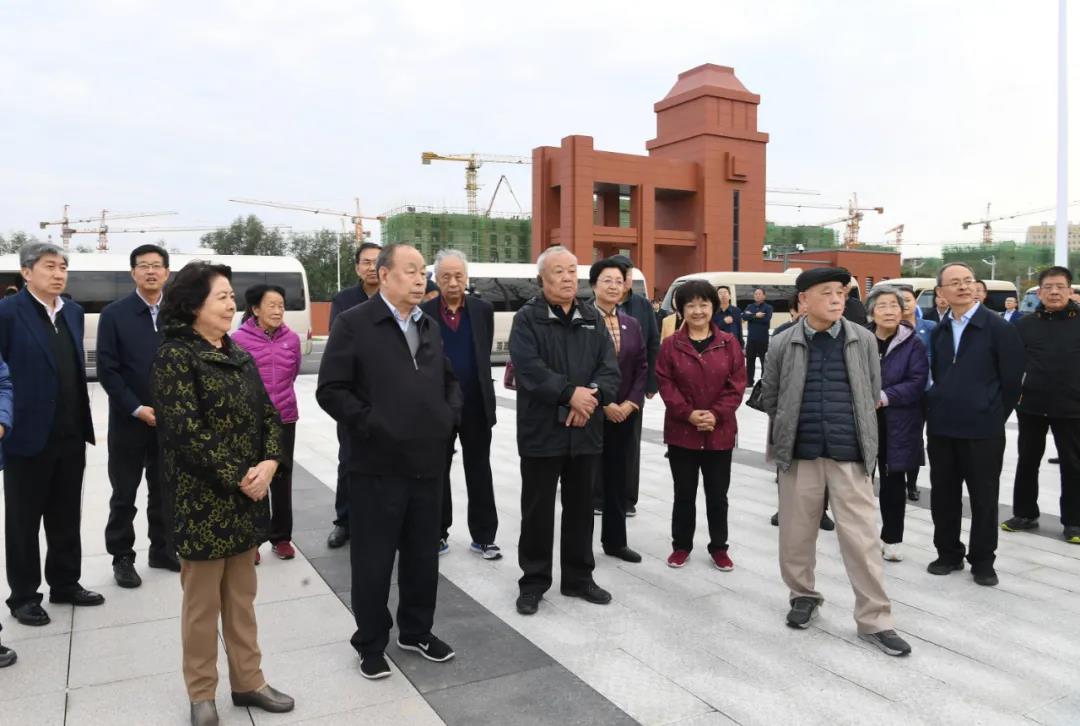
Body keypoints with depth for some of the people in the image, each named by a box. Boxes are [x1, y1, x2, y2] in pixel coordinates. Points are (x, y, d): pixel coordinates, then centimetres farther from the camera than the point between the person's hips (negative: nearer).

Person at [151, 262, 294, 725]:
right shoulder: (173, 357, -11)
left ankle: (247, 681, 28)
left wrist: (268, 464, -10)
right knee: (202, 602, 7)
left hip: (247, 497, 6)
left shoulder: (239, 356, 10)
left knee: (242, 597, 16)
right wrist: (237, 478, -16)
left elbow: (268, 414, 7)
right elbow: (185, 430, -18)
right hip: (201, 500, -6)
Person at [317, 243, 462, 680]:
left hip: (428, 463, 6)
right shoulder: (353, 324, -7)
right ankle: (371, 644, 24)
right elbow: (331, 390, -11)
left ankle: (417, 631, 33)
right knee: (373, 560, 7)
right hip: (378, 465, -6)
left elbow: (450, 381, 22)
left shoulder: (430, 327, 14)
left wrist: (450, 416, 6)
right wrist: (370, 426, -16)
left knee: (423, 556, 16)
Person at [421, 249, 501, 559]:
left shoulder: (483, 310, 1)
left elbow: (485, 355, 6)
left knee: (479, 473, 8)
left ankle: (483, 536, 18)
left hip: (476, 404, 1)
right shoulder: (424, 312, -3)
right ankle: (438, 533, 24)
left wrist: (479, 389, 7)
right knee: (437, 472, 11)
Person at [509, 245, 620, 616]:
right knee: (538, 510, 6)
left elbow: (610, 369, 1)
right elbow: (529, 369, -18)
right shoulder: (527, 318, -4)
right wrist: (571, 393, -23)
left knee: (581, 508, 14)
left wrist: (591, 397, -17)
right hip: (541, 431, -4)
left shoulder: (593, 319, 10)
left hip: (585, 431, 4)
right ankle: (533, 582, 20)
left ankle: (579, 578, 29)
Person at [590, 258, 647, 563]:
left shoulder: (632, 325, 10)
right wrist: (603, 403, -14)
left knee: (617, 479, 13)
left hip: (624, 414, 5)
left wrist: (631, 403, -4)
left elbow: (642, 368, 9)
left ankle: (615, 540, 25)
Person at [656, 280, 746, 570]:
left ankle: (719, 548, 25)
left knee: (717, 494, 10)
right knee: (684, 493, 10)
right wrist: (688, 413, -16)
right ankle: (681, 545, 25)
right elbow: (665, 384, -5)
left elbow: (737, 385, -2)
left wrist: (716, 414, -14)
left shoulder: (729, 344, 1)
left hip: (720, 432, 1)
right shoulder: (671, 345, -2)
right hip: (681, 431, -1)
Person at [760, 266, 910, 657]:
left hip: (850, 454, 0)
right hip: (799, 453, 0)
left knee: (862, 539, 1)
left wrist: (856, 431, 13)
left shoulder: (863, 340, 1)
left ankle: (874, 620, 13)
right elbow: (770, 398, 8)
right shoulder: (784, 344, -2)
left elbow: (873, 394, 11)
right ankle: (803, 596, 32)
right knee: (796, 534, 10)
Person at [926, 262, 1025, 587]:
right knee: (943, 496, 11)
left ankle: (982, 561, 20)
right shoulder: (938, 332, 9)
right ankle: (949, 554, 26)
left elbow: (1012, 380, -5)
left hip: (983, 430, -5)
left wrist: (993, 416, -1)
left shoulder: (999, 328, -6)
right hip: (941, 428, 5)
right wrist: (938, 410, 7)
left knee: (984, 499, 7)